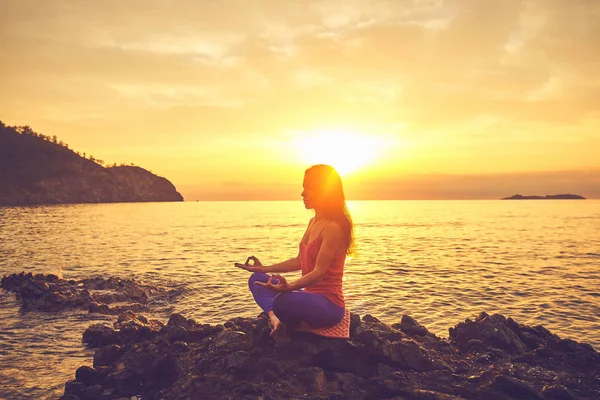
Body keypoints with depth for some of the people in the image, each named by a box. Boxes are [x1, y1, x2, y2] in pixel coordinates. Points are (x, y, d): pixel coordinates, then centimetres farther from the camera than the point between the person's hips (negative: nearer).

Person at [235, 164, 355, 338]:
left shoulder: (333, 227, -19)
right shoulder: (313, 222, 10)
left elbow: (318, 272, -26)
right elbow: (300, 261, 18)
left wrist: (289, 287, -42)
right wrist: (264, 268, 22)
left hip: (328, 304, -10)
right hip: (309, 296, 10)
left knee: (283, 301, -37)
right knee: (257, 279, 11)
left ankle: (286, 321, -1)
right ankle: (274, 317, -16)